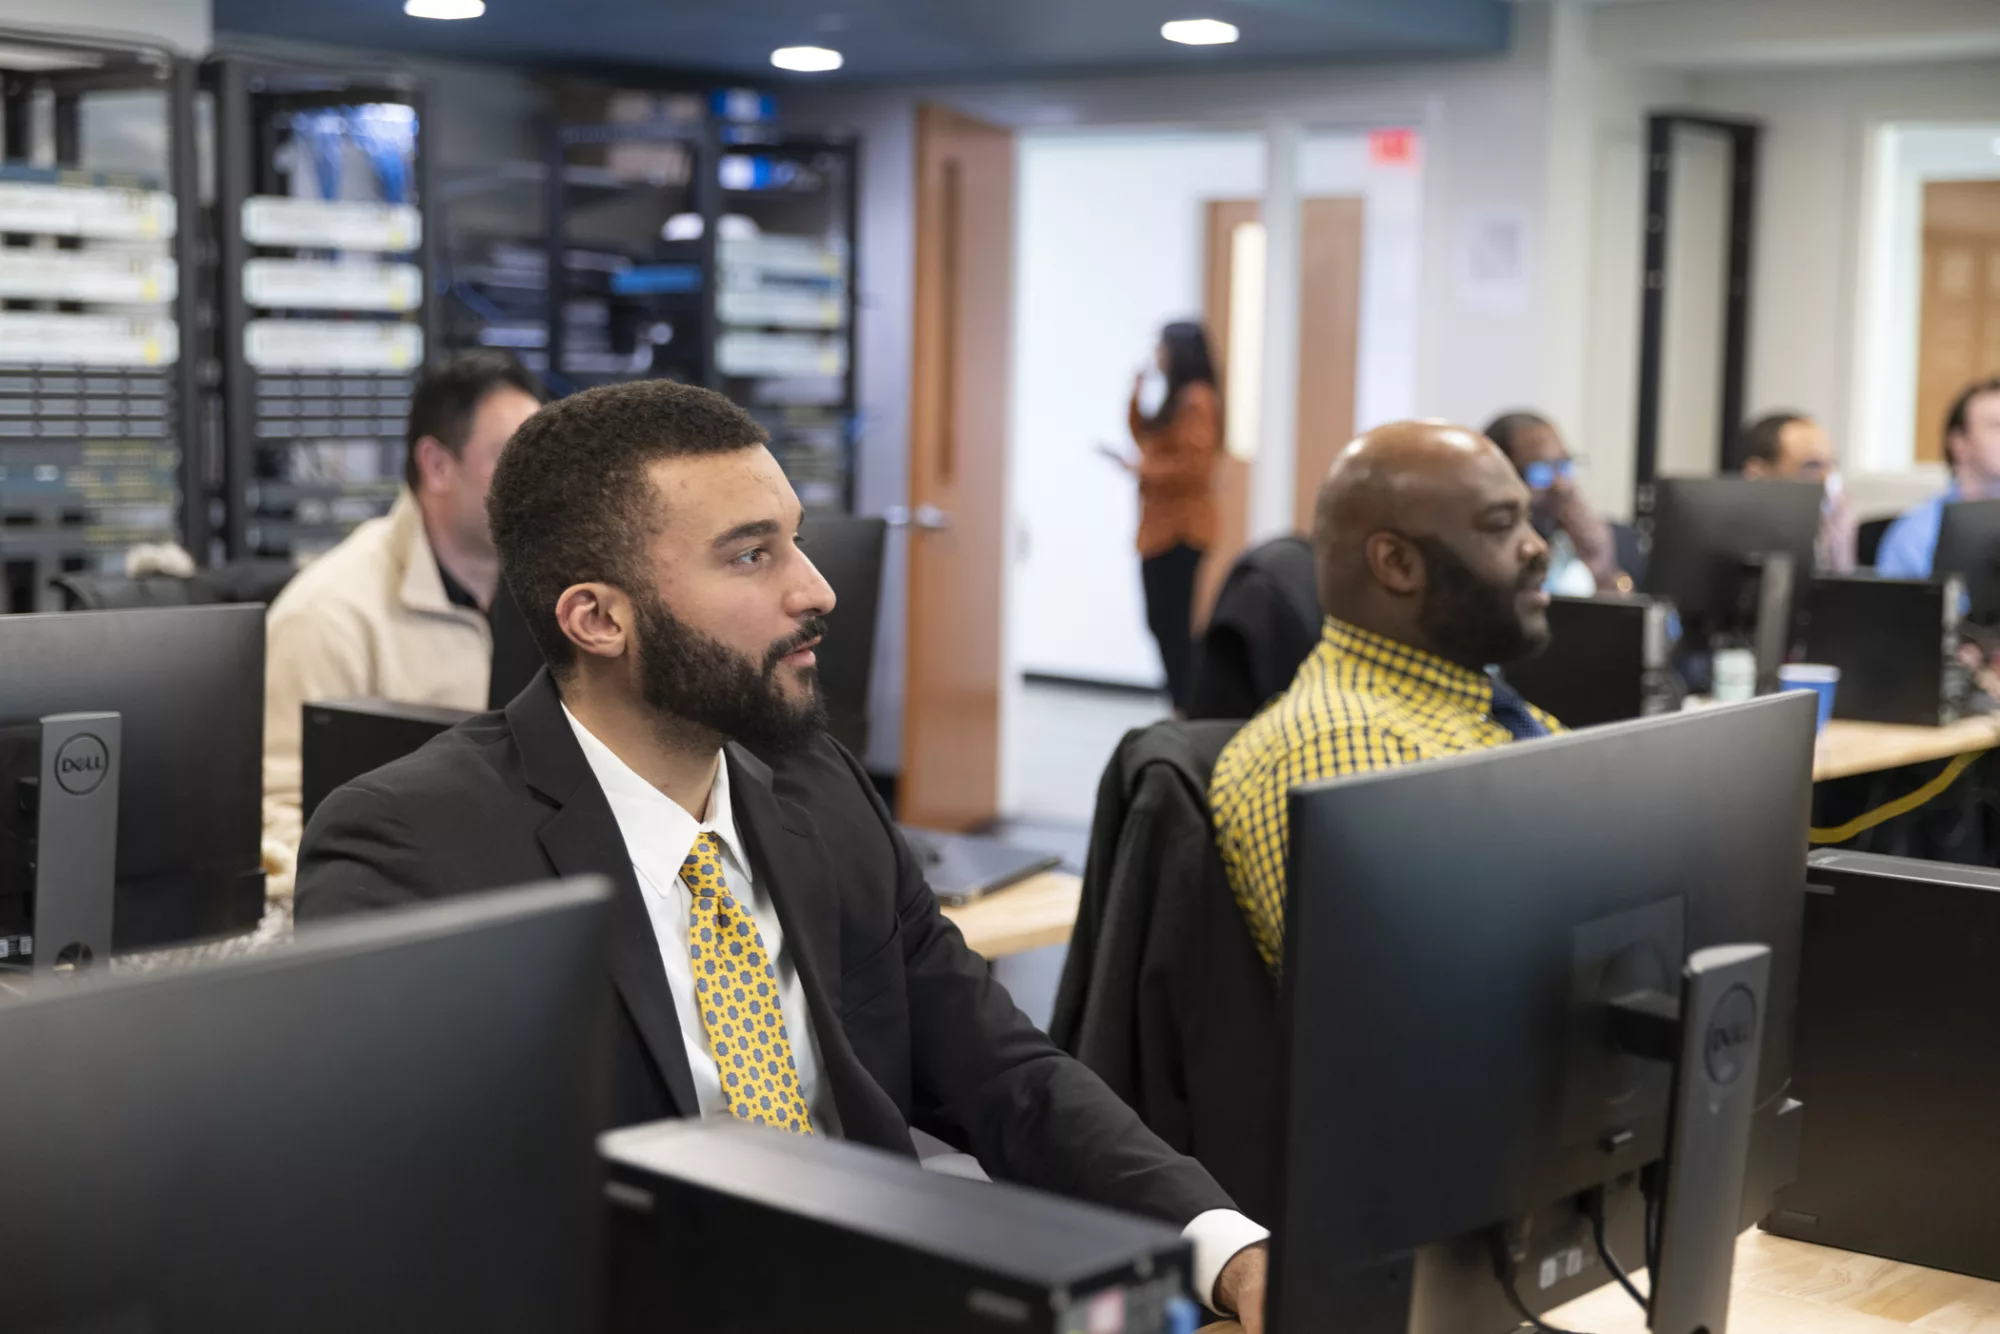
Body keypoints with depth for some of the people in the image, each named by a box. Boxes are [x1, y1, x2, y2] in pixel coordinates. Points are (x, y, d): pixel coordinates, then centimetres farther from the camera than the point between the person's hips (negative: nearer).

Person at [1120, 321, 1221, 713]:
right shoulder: (1178, 397, 16)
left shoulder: (1195, 400, -15)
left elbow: (1193, 467, -21)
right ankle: (1182, 707, 18)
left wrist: (1142, 469, -13)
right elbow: (1150, 441, 25)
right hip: (1162, 527, 10)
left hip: (1179, 531, -10)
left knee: (1173, 623, -9)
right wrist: (1137, 401, 13)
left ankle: (1185, 711, -5)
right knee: (1162, 622, 13)